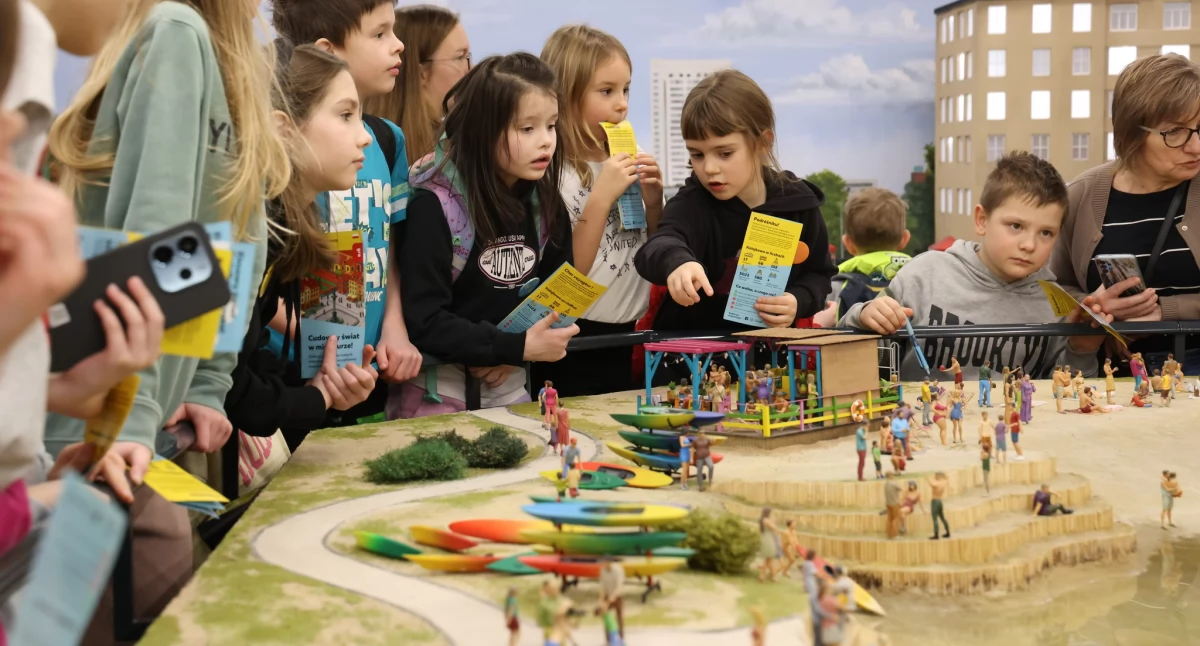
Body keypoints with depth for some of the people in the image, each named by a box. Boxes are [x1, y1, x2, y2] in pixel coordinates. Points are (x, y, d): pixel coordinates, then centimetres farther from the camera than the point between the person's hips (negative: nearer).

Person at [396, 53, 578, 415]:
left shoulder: (544, 203, -1)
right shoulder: (436, 205, -17)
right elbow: (423, 321, -20)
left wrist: (514, 355, -11)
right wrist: (517, 346, -24)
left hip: (511, 387, 5)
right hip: (441, 391, -5)